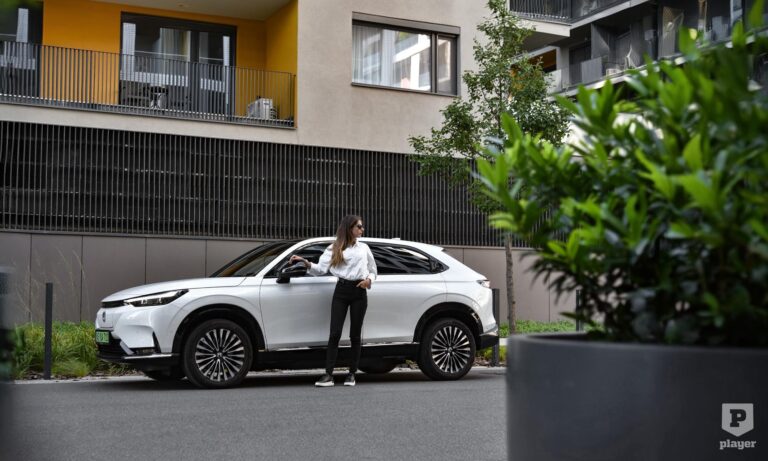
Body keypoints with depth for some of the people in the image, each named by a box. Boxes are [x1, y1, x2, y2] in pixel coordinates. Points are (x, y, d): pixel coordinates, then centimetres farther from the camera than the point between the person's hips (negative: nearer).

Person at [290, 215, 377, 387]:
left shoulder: (364, 248, 15)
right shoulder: (333, 249, 8)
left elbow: (373, 270, 20)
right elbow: (321, 269, -2)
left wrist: (369, 279, -1)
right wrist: (305, 262, -17)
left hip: (359, 291, 1)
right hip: (341, 291, -1)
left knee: (355, 334, 3)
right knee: (335, 333, -9)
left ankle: (352, 374, 11)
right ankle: (328, 375, -10)